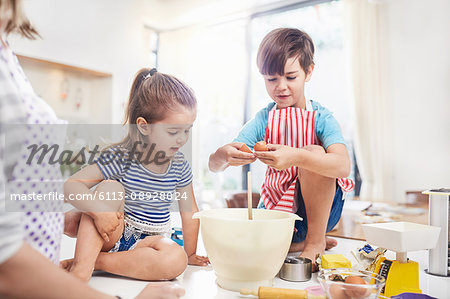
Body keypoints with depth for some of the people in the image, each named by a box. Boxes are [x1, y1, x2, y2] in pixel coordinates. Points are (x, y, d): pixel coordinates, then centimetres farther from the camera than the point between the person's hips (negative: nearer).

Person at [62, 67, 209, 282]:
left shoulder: (179, 165, -5)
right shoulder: (120, 157, -17)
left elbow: (189, 212, 3)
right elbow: (71, 185, -19)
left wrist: (190, 254, 8)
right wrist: (98, 210, -36)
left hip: (148, 241, 3)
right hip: (111, 235, -3)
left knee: (176, 261, -30)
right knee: (110, 187, -28)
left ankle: (95, 261, -20)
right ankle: (81, 266, -32)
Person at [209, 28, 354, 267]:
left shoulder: (320, 117, -10)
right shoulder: (263, 120, -3)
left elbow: (343, 165, -30)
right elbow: (214, 165, -10)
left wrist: (296, 157, -47)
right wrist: (225, 156, -35)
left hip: (319, 205, -3)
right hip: (277, 206, 3)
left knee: (314, 152, -29)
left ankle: (316, 240, -12)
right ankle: (298, 242, 6)